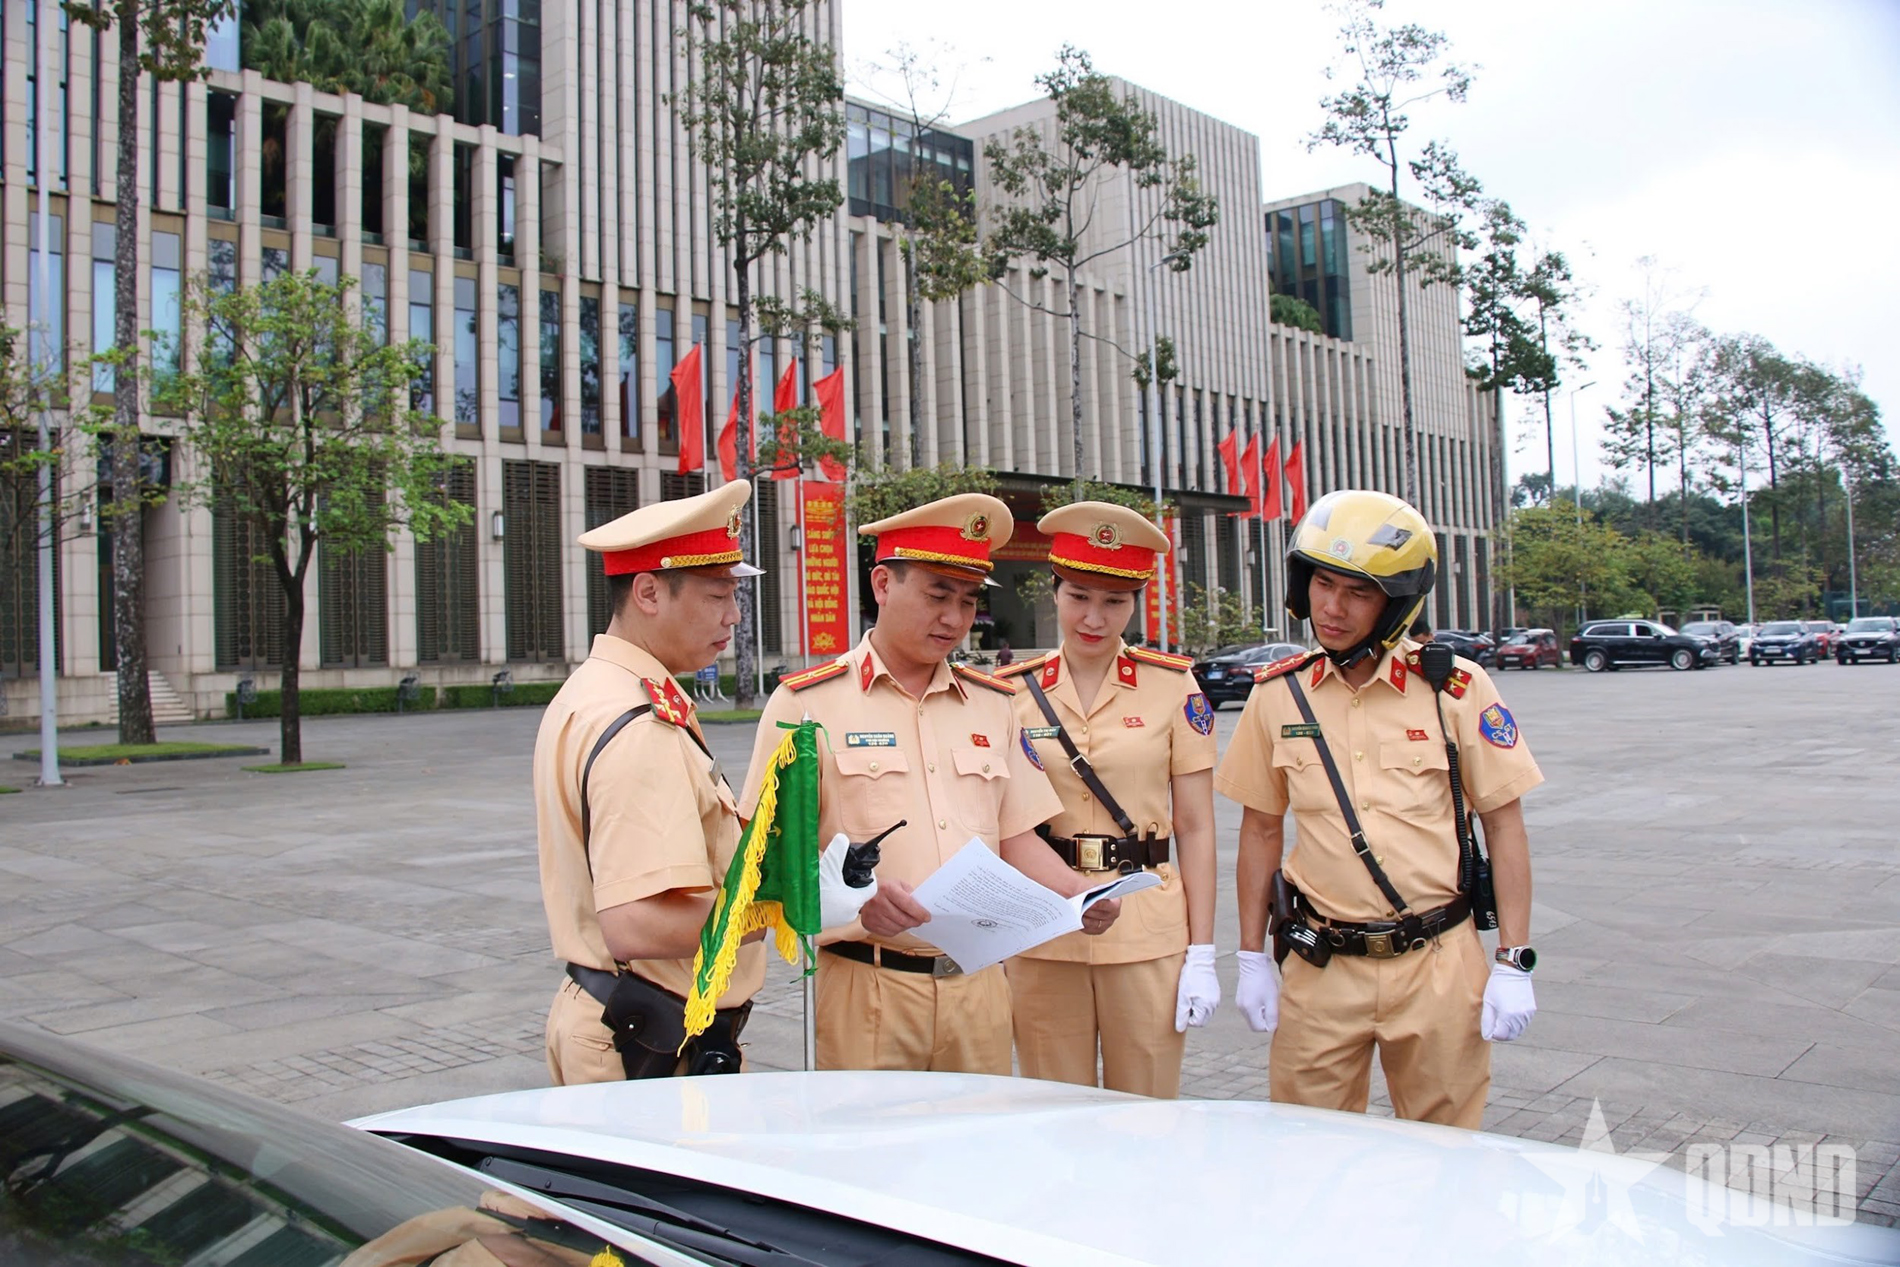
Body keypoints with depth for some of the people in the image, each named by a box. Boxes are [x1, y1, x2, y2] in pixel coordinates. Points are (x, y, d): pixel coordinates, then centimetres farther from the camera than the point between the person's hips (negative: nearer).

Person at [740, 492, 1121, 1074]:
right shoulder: (807, 702, -3)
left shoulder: (994, 703, 13)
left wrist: (1078, 894, -3)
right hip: (866, 987, -4)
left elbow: (1017, 837, 15)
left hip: (978, 982, 4)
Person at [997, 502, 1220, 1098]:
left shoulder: (1174, 686, 0)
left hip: (1148, 936, -1)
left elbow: (1195, 829, 1)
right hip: (1043, 938, 1)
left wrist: (1202, 956, -3)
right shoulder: (1013, 692, 3)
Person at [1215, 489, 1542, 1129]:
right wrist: (1251, 957, 8)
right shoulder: (1279, 694, 2)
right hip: (1319, 969, 2)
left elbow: (1504, 823, 1)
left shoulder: (1455, 689, -5)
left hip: (1438, 964, -1)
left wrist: (1513, 963, -3)